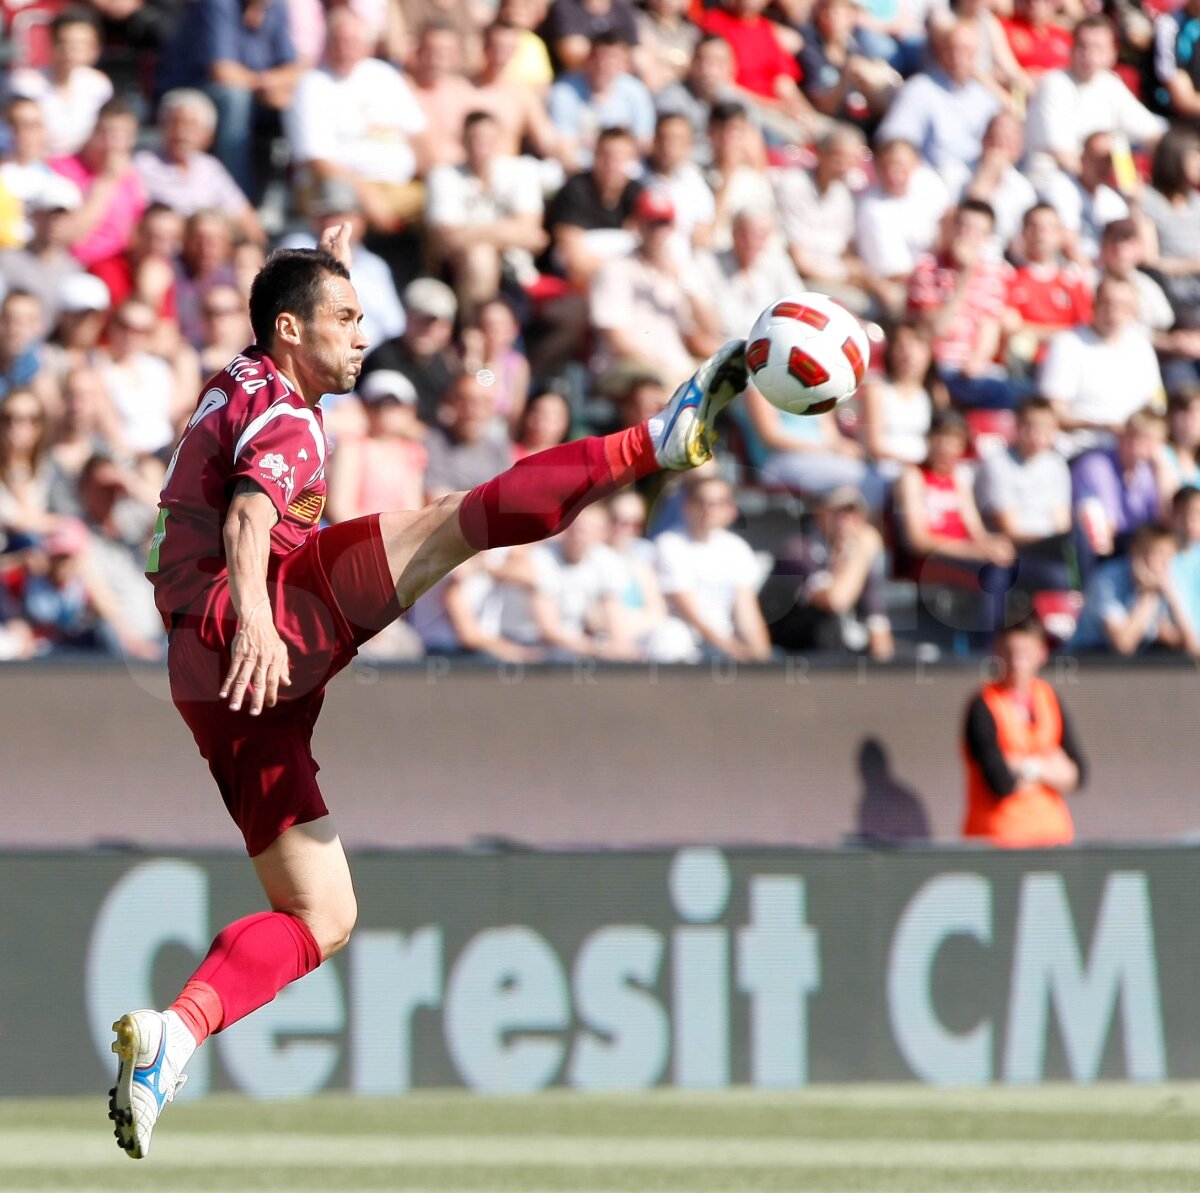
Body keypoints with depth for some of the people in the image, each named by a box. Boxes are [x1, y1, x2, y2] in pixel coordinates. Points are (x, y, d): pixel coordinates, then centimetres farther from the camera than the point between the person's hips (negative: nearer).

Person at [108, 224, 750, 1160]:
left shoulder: (233, 390, 25)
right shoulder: (284, 416, -3)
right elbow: (249, 518, -24)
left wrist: (325, 269, 56)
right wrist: (253, 619, -41)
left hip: (211, 689, 9)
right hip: (261, 626, -9)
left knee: (321, 920, 8)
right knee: (460, 521, -20)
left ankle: (172, 1035, -8)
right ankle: (666, 440, -24)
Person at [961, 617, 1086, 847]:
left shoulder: (1048, 697, 7)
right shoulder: (982, 708, -9)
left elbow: (1077, 776, 2)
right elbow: (1002, 783, -17)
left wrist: (1025, 767, -10)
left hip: (1052, 834, 5)